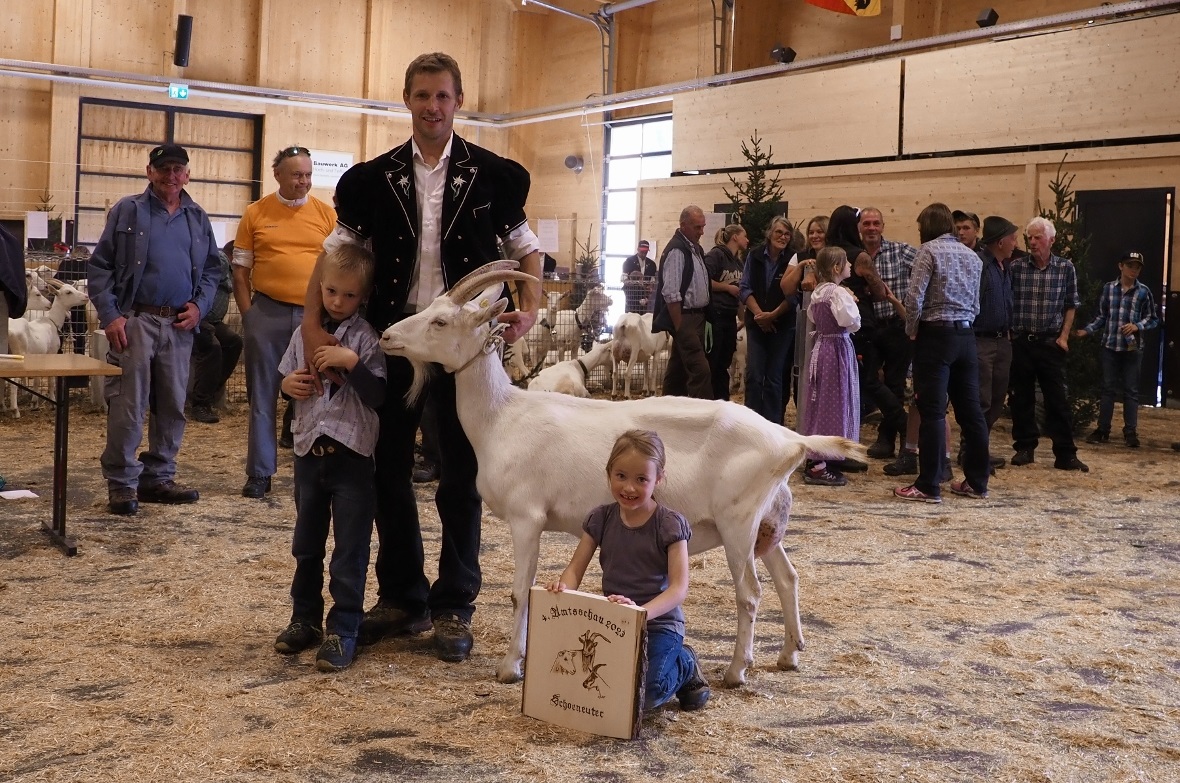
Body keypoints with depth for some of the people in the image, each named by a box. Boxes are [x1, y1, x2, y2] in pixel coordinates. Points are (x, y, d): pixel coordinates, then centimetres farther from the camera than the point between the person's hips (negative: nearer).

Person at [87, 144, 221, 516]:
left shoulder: (198, 218, 13)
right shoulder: (127, 210, 2)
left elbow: (212, 269, 18)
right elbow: (99, 266, -1)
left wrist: (199, 305, 0)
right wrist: (110, 316, -10)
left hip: (179, 325, 4)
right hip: (135, 321, -4)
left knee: (172, 405, 9)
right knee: (128, 404, -6)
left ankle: (158, 477, 20)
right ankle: (122, 483, 2)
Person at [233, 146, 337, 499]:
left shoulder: (326, 214, 6)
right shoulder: (256, 214, 4)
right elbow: (240, 270, 6)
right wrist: (248, 314, -2)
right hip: (267, 313, 0)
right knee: (262, 396, 5)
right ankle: (259, 473, 12)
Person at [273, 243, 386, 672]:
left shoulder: (367, 339, -9)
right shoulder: (305, 333, 5)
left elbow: (378, 396, -15)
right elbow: (286, 378, 16)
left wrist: (351, 361, -25)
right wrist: (288, 385, -5)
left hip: (352, 455, -5)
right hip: (309, 452, 5)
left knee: (350, 550, 1)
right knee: (306, 545, 17)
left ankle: (343, 631, 9)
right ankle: (305, 618, 31)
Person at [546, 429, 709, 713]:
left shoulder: (670, 525, -11)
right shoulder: (601, 519, 1)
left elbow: (679, 587, -18)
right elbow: (575, 568, 2)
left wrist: (640, 612, -36)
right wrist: (564, 588, -23)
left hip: (658, 623, -5)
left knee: (644, 695, -26)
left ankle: (684, 664, 11)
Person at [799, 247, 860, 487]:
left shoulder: (818, 292, 10)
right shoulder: (838, 292, -17)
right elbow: (852, 322, -26)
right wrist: (852, 303, -7)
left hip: (821, 346, 9)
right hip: (837, 348, -9)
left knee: (820, 403, 14)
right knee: (832, 404, -4)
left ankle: (813, 459, 20)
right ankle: (818, 466, -2)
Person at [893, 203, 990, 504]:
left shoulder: (929, 250, -6)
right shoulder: (972, 256, 13)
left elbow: (915, 297, -14)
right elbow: (976, 305, 13)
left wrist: (911, 330, -2)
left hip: (936, 335, -6)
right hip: (966, 336, 6)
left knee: (933, 411, -5)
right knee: (970, 410, 10)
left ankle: (928, 486, -4)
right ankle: (976, 482, 17)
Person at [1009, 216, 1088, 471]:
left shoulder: (1066, 268, 1)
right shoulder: (1015, 267, -1)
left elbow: (1070, 306, 7)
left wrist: (1064, 336, -1)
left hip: (1050, 343, -1)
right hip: (1019, 342, 1)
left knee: (1057, 399, 0)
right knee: (1021, 398, 7)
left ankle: (1065, 454, 4)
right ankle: (1024, 448, 19)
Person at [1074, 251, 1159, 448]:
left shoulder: (1144, 292, 0)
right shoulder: (1108, 288, 3)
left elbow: (1153, 319, 5)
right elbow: (1101, 316, 8)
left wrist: (1137, 326, -12)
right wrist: (1086, 330, -4)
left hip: (1133, 348, -1)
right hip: (1110, 346, 1)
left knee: (1131, 390, 4)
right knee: (1107, 388, 7)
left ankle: (1130, 432, 10)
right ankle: (1103, 430, 13)